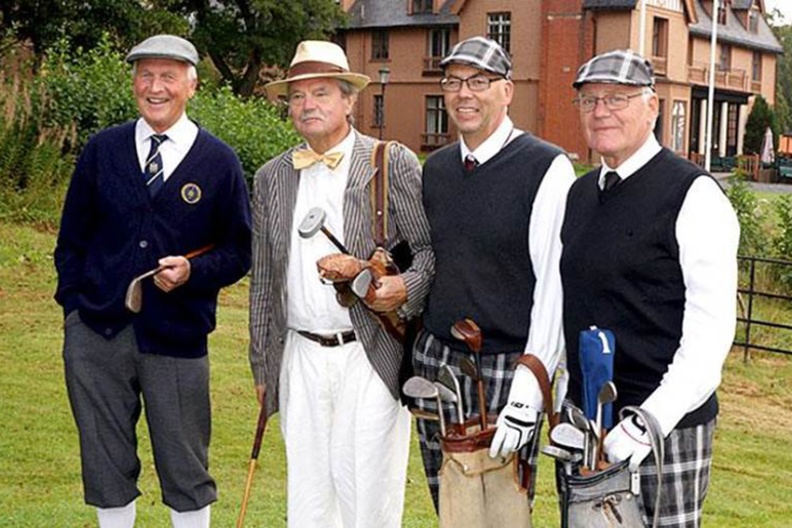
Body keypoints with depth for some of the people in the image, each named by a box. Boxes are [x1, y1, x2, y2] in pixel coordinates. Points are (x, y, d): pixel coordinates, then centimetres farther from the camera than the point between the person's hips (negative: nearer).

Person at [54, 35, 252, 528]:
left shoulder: (220, 162, 0)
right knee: (106, 467, 11)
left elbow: (239, 251, 3)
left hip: (177, 338, -2)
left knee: (186, 472, 7)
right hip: (96, 334, 2)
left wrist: (192, 271, -15)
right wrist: (74, 303, 3)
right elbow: (72, 237, 12)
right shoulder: (102, 149, 7)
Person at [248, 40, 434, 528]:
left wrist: (406, 288, -21)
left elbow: (430, 248, 0)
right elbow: (264, 281, 15)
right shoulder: (271, 178, 11)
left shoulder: (393, 164, -2)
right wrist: (262, 367, 15)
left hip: (371, 359, -4)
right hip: (301, 360, 4)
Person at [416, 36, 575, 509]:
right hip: (435, 360, 6)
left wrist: (528, 391, -18)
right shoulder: (435, 169, 10)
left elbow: (554, 286, -13)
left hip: (506, 368, -5)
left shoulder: (547, 168, -9)